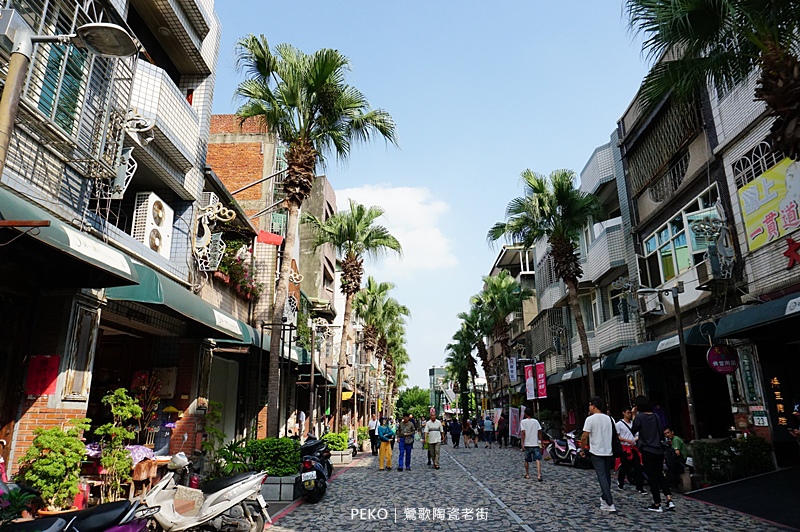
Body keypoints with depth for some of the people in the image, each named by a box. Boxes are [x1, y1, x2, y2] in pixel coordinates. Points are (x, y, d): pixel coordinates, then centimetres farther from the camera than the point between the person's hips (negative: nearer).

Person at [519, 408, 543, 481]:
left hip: (527, 444, -1)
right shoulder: (536, 421, 5)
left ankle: (527, 474, 26)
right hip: (536, 444, 1)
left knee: (527, 460, 15)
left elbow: (523, 433, -9)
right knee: (538, 459, -6)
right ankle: (539, 475, -20)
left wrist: (522, 443, -9)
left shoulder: (523, 422, -3)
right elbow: (539, 432, 5)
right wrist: (540, 442, 14)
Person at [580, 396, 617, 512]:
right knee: (607, 476, 18)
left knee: (602, 477, -5)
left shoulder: (590, 419, -12)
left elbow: (584, 437, -15)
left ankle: (610, 504, -10)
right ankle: (604, 498, 31)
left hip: (597, 452, -6)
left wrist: (582, 450, 0)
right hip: (609, 451, 6)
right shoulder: (609, 418, 5)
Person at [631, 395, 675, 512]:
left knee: (652, 477, 3)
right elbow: (660, 432, 15)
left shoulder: (639, 417, -12)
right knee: (660, 475, 18)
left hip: (647, 451, -5)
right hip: (659, 450, 5)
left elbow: (633, 431, -1)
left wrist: (634, 416, 3)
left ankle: (657, 504, 8)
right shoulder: (656, 416, 5)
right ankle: (669, 499, 6)